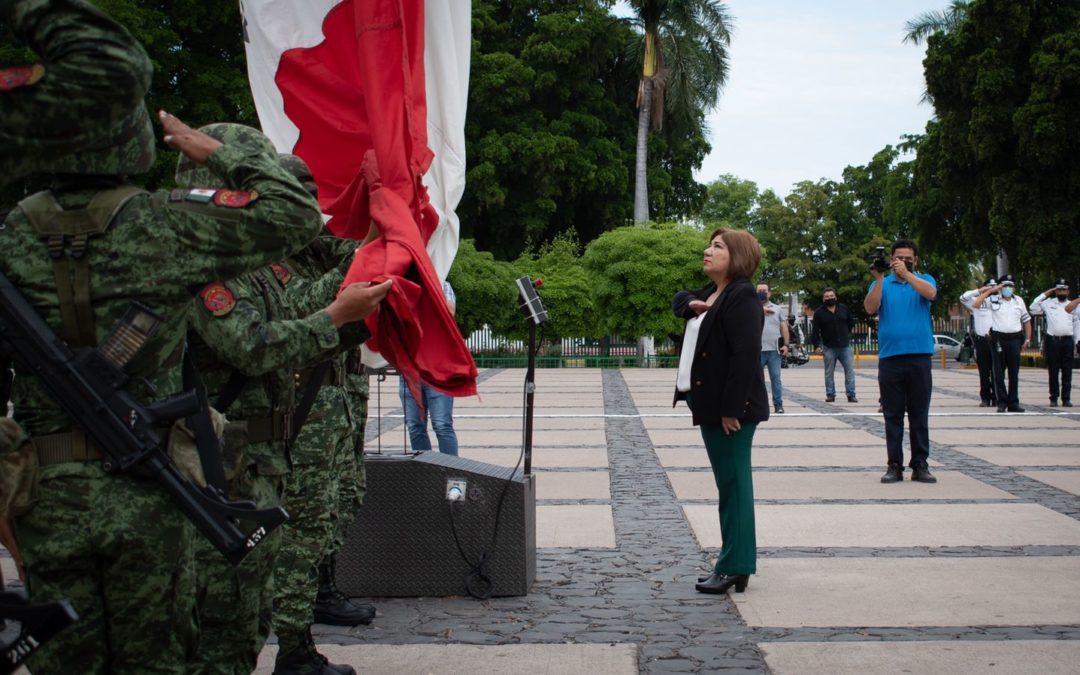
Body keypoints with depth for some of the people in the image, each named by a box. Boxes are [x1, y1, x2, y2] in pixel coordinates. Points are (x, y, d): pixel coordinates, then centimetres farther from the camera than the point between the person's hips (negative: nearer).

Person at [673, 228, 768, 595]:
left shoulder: (742, 296, -14)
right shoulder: (711, 294, 15)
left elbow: (745, 354, -21)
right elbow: (680, 299, 32)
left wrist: (731, 409, -24)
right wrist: (692, 305, 7)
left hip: (732, 409, -10)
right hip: (711, 405, 10)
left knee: (733, 483, -5)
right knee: (728, 484, 13)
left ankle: (735, 570, 0)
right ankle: (733, 563, 21)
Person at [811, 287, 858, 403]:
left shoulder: (843, 308, 6)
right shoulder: (819, 312, -1)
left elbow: (851, 322, 20)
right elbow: (815, 331, -2)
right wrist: (816, 346, -8)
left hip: (845, 346, 2)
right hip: (829, 348, -2)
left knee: (850, 371, -2)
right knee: (829, 373, 4)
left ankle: (851, 395, 2)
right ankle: (830, 395, 11)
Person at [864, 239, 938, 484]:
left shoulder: (924, 280, 10)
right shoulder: (882, 284, 10)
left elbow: (930, 293, -13)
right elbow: (870, 308, -7)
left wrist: (906, 273, -19)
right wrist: (879, 278, -15)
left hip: (919, 356, 0)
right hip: (890, 356, 0)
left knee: (919, 414, 3)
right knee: (893, 415, 3)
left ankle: (920, 465, 7)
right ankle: (895, 465, 6)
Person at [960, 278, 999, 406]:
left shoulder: (1001, 302, 10)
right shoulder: (977, 302, 6)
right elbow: (963, 298, -5)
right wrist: (979, 290, -9)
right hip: (982, 341, -1)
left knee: (996, 372, 1)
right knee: (984, 372, 2)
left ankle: (996, 398, 5)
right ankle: (985, 398, 6)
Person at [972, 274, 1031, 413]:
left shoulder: (1019, 301, 13)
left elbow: (1026, 320, 17)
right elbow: (975, 305, -12)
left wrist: (1027, 339, 9)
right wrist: (989, 291, -10)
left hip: (1015, 339, 3)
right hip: (998, 339, -3)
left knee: (1014, 373, 6)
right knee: (999, 372, -1)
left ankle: (1013, 403, 12)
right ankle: (1002, 402, 5)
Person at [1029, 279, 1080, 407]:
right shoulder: (1048, 303, 8)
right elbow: (1033, 309, -1)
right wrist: (1045, 294, 0)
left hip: (1067, 340, 1)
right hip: (1052, 340, -1)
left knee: (1067, 372, 1)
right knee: (1053, 371, 2)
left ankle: (1066, 399, 4)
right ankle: (1054, 398, 8)